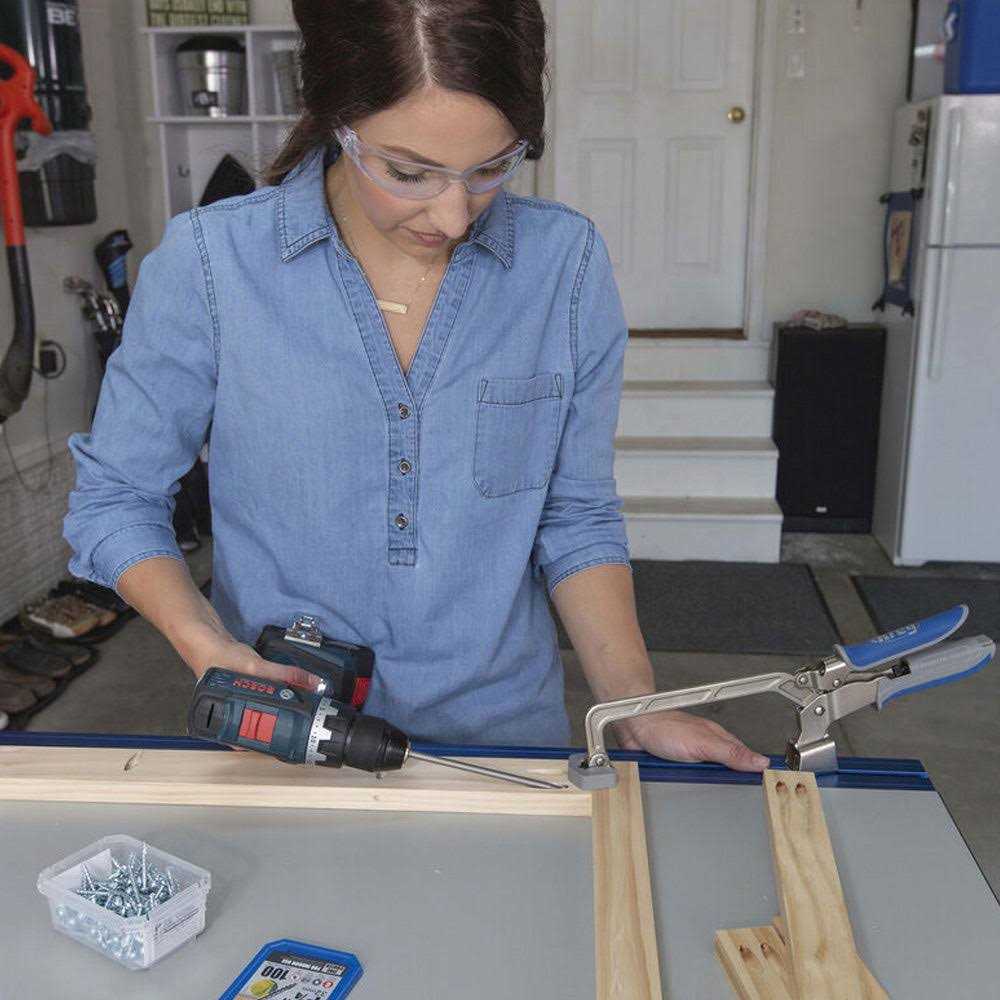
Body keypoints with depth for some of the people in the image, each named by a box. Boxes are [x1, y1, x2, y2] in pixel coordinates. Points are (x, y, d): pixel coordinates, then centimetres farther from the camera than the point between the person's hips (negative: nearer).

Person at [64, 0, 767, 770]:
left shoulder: (566, 261, -10)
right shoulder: (208, 263, -15)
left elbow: (576, 518, -3)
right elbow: (115, 498, -4)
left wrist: (634, 707, -11)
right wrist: (204, 644, -19)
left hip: (504, 729, 1)